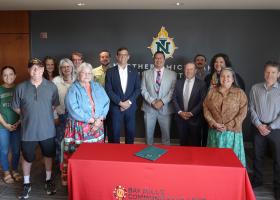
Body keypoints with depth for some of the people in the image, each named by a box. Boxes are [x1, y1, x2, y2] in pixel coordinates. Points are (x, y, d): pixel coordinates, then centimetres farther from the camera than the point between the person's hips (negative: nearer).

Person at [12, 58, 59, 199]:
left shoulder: (51, 86, -7)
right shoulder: (21, 88, -8)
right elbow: (16, 107, 3)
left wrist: (44, 114, 2)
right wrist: (28, 116, 3)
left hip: (47, 130, 1)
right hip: (28, 130, 0)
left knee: (48, 155, 17)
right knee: (27, 158, 14)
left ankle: (48, 180, 38)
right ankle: (26, 184, 34)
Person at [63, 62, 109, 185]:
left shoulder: (98, 87, 10)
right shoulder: (73, 89, -4)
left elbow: (106, 103, 4)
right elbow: (73, 109, -15)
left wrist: (100, 118, -11)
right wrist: (90, 120, -16)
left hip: (97, 127, 4)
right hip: (79, 127, -4)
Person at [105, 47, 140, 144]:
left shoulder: (134, 71, 7)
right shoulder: (110, 71, 1)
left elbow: (137, 89, 4)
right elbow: (108, 90, -4)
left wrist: (129, 102, -10)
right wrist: (120, 103, -12)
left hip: (130, 106, 2)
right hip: (115, 107, -2)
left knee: (130, 132, 7)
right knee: (115, 133, 2)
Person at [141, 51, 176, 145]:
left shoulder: (172, 74, 4)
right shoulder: (146, 73, 8)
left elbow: (173, 91, -3)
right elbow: (143, 90, 1)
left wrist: (162, 101, -14)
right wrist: (152, 101, -12)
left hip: (165, 108, -1)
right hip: (149, 108, 1)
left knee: (166, 134, 6)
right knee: (148, 134, 10)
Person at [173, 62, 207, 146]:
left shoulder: (201, 84, -3)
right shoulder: (179, 83, 8)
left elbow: (202, 101, -9)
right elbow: (174, 98, 5)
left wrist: (191, 113, -14)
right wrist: (180, 112, -8)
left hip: (194, 118, -3)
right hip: (180, 117, 3)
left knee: (195, 144, 6)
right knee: (183, 143, 12)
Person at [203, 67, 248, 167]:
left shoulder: (240, 93, 0)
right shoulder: (212, 91, 7)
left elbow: (242, 113, -5)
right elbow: (206, 108, 4)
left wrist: (228, 126, -12)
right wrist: (214, 123, -9)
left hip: (232, 132, -2)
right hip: (214, 131, 2)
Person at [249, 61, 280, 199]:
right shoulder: (255, 88, 1)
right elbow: (252, 108, 2)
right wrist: (259, 124, -7)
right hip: (258, 127, 2)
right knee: (257, 155, 14)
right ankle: (257, 179, 32)